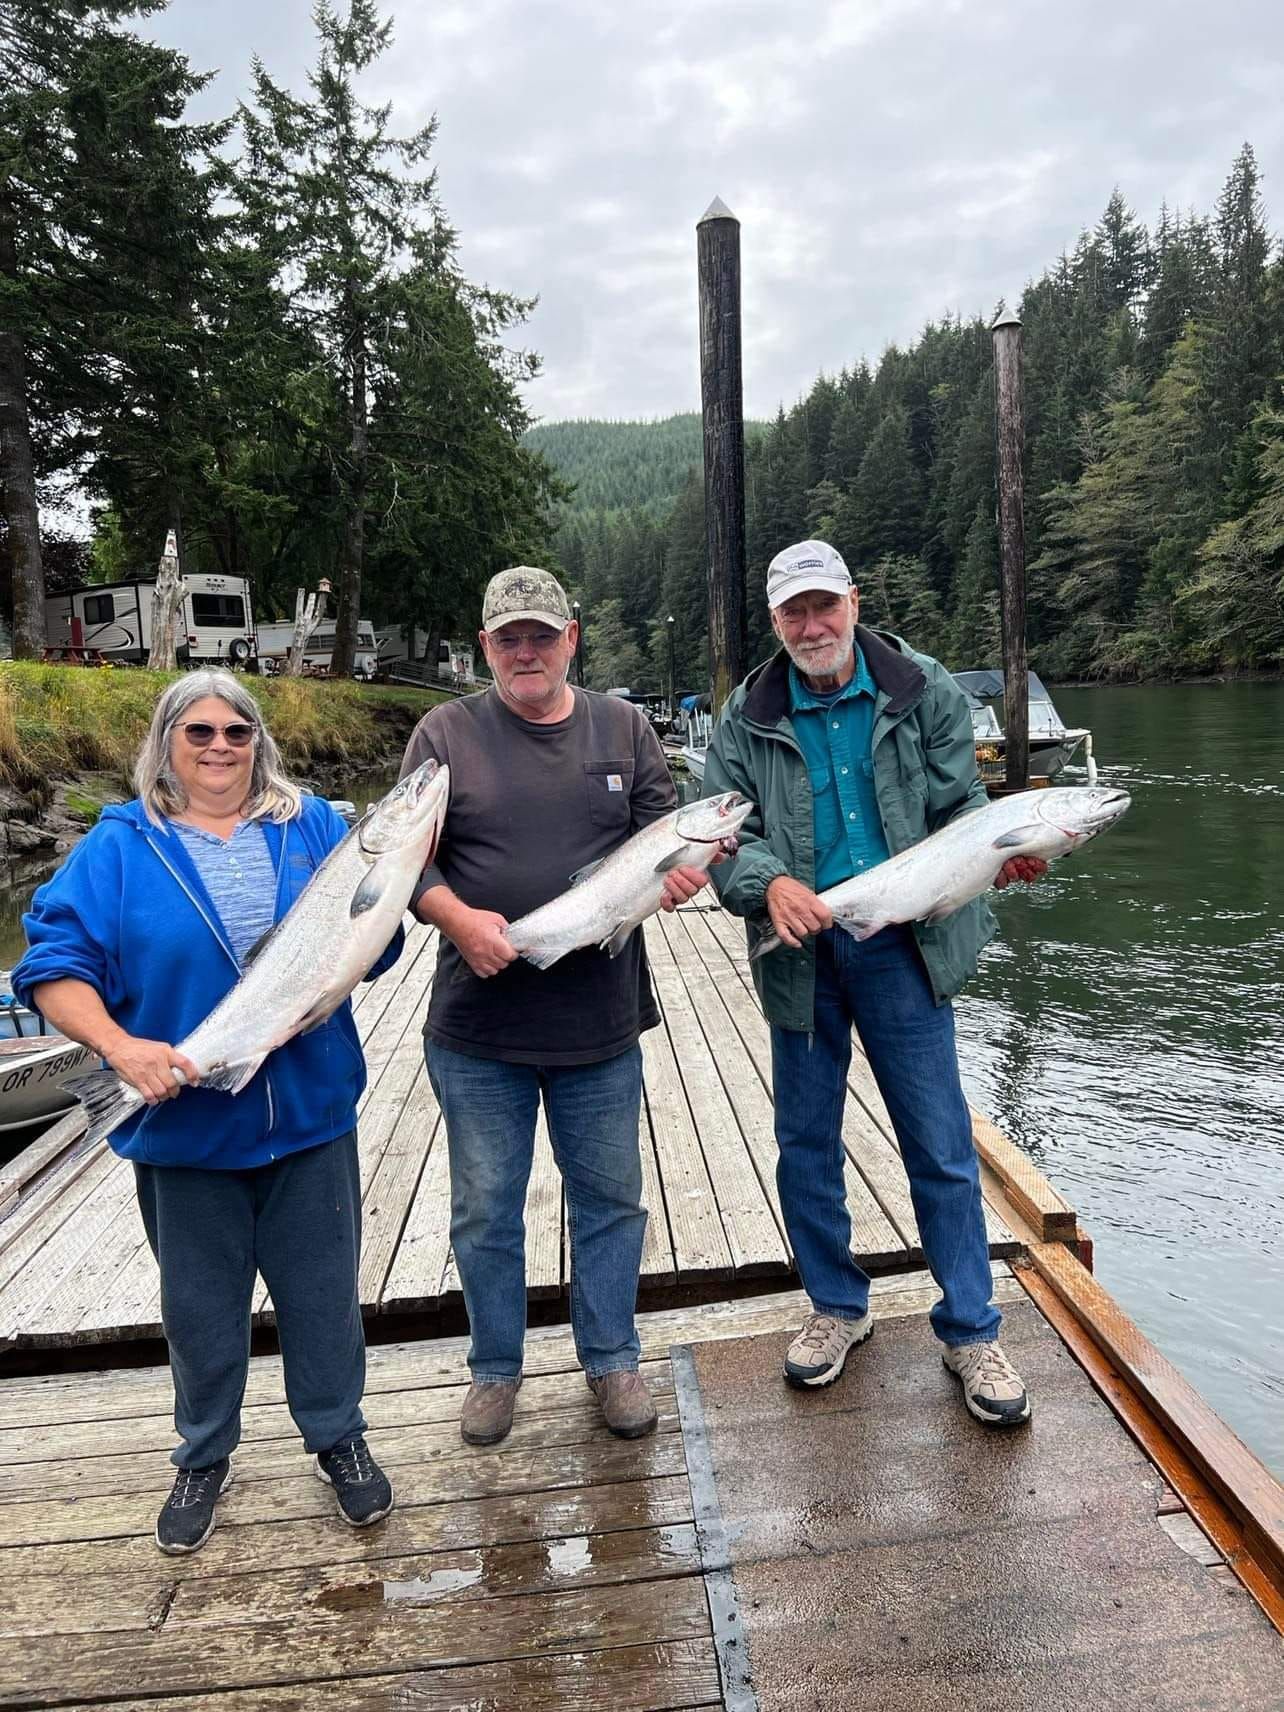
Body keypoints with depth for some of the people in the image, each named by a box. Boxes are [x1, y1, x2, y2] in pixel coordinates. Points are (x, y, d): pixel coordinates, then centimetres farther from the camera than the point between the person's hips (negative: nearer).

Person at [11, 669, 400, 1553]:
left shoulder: (311, 825, 3)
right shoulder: (120, 846, -3)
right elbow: (55, 966, -8)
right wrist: (120, 1046, -23)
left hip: (310, 1113, 1)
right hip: (184, 1124, 0)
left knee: (323, 1290, 14)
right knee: (201, 1303, 17)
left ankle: (339, 1436, 37)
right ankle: (204, 1458, 41)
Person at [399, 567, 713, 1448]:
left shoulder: (624, 728, 6)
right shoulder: (445, 734, 0)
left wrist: (674, 870, -17)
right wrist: (459, 918, -21)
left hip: (601, 1021, 1)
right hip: (477, 1025, -1)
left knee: (610, 1199, 14)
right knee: (485, 1210, 13)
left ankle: (612, 1359, 34)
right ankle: (495, 1368, 34)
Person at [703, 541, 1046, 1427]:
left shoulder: (925, 690, 0)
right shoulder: (749, 717, 1)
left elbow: (960, 806, 1)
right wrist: (769, 881, -23)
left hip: (903, 947, -1)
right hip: (802, 955, 2)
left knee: (942, 1146, 4)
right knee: (806, 1145, 13)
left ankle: (971, 1330, 22)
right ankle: (837, 1306, 34)